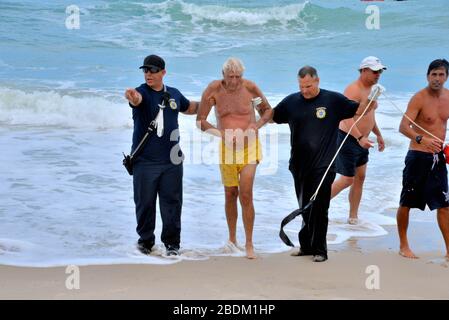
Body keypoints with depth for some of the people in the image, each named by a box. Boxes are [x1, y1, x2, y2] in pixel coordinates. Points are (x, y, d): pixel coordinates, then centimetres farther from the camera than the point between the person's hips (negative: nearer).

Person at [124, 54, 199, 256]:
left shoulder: (174, 94, 9)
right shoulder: (142, 92, -7)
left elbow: (189, 108, 30)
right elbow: (137, 98, -33)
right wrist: (132, 97, -57)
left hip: (171, 160, 3)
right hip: (144, 160, -3)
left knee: (172, 202, 5)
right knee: (145, 203, 5)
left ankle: (172, 242, 18)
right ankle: (145, 240, 22)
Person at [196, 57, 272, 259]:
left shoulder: (250, 88, -9)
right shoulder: (214, 90, -9)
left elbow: (268, 110, 8)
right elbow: (200, 121, -5)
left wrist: (257, 124, -12)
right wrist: (221, 133, -20)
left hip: (249, 146, -1)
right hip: (226, 147, 1)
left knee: (245, 194, -11)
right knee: (230, 194, 11)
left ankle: (249, 244, -2)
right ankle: (232, 239, 30)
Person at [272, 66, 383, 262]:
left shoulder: (333, 100, -1)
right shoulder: (291, 102, 6)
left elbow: (359, 110, 6)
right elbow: (271, 117, 18)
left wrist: (371, 98, -9)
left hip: (322, 167, -3)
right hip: (299, 165, 3)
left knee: (319, 209, -2)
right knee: (304, 208, 12)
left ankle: (320, 250, 9)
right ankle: (307, 246, 24)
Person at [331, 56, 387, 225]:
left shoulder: (370, 89, 10)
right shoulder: (353, 90, -20)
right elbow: (347, 118, -31)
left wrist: (378, 135, 25)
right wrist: (360, 138, -40)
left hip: (362, 140, 9)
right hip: (348, 139, -9)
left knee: (360, 177, 10)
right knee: (347, 179, -5)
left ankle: (353, 217, 18)